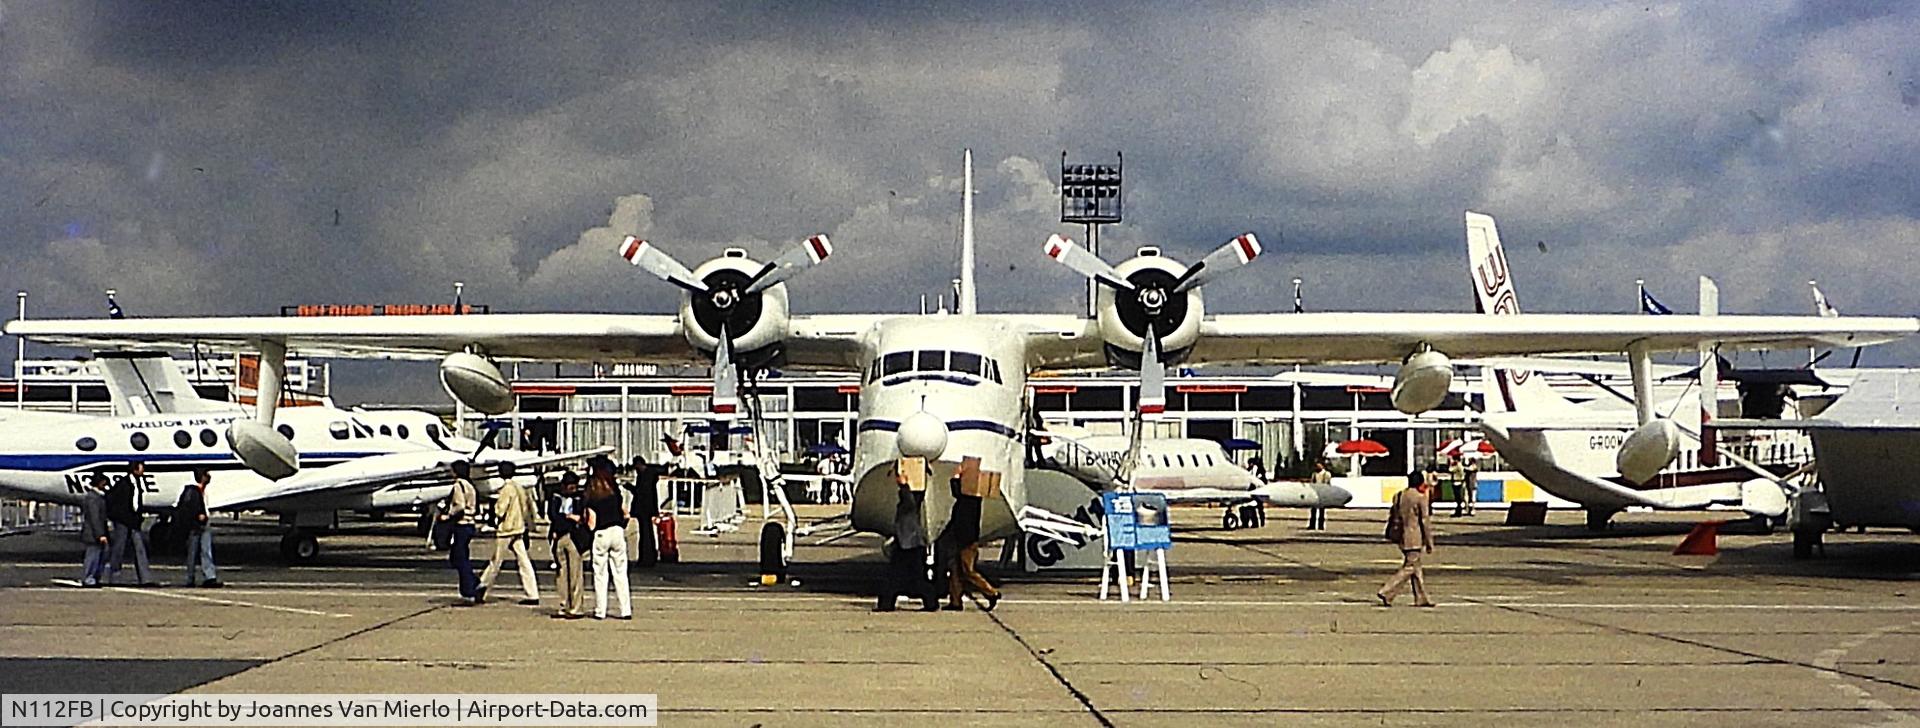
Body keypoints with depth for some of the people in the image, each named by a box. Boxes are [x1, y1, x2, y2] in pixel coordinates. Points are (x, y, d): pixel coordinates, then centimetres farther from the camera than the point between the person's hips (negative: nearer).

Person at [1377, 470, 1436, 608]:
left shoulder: (1398, 496, 9)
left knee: (1416, 566, 17)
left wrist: (1390, 535, 22)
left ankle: (1421, 598, 20)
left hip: (1400, 538, 8)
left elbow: (1392, 517, 14)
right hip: (1414, 538, -8)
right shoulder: (1421, 498, -12)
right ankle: (1386, 593, -12)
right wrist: (1429, 543, -6)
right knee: (1409, 568, -3)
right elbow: (1425, 522, -11)